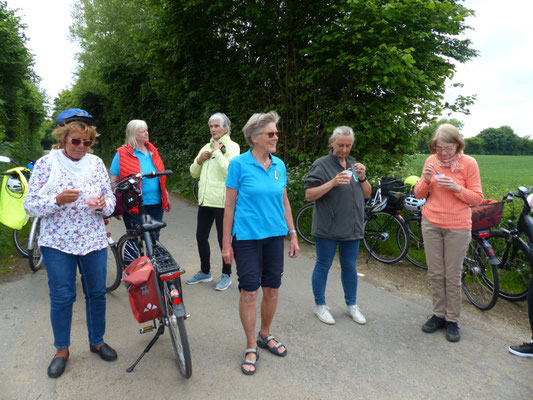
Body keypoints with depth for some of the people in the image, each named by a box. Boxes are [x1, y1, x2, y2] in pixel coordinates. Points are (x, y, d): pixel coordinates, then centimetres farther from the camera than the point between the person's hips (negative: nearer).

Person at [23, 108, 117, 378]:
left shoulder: (96, 163, 3)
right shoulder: (46, 163, -5)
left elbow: (110, 199, 8)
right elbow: (30, 205, -6)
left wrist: (103, 204, -16)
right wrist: (58, 200, -24)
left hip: (94, 242, 3)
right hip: (57, 243, -2)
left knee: (97, 293, 11)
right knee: (62, 297, 6)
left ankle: (97, 341, 31)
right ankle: (62, 350, 27)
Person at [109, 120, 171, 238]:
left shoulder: (152, 151, 10)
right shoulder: (122, 154, -6)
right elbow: (114, 181, -4)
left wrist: (166, 197, 19)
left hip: (156, 204, 5)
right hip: (135, 206, -5)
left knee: (154, 237, 13)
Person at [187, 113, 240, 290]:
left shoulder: (232, 146, -5)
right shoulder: (206, 147, 17)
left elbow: (229, 171, -22)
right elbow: (194, 173, 18)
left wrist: (217, 152, -14)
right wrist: (199, 160, 0)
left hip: (222, 201, -7)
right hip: (205, 200, 7)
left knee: (223, 239, 2)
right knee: (201, 237, 13)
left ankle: (226, 275, 19)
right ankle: (205, 272, 30)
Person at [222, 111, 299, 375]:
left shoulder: (279, 165, 6)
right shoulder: (239, 164, -8)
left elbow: (284, 202, 12)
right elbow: (229, 205, -6)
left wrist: (293, 235, 9)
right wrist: (226, 244, -7)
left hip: (275, 235, 5)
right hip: (247, 237, -4)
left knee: (272, 289, 12)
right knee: (249, 292, 1)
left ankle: (265, 335, 35)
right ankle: (251, 347, 20)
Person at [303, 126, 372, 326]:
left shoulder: (354, 164, 14)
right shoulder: (321, 165, -6)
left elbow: (367, 194, 13)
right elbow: (309, 195, -12)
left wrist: (363, 177, -5)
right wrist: (332, 183, -23)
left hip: (352, 227, 6)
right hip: (327, 227, -5)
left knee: (350, 267, 15)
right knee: (323, 266, 6)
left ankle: (351, 305, 30)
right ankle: (320, 305, 22)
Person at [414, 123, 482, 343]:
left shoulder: (469, 163, -5)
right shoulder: (431, 161, 3)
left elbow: (477, 198, -4)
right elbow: (418, 194, 5)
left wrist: (456, 187, -21)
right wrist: (426, 180, -15)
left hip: (457, 227, -3)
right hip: (431, 224, 3)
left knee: (453, 276, 2)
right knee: (435, 273, 8)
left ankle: (452, 321, 16)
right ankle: (439, 315, 21)